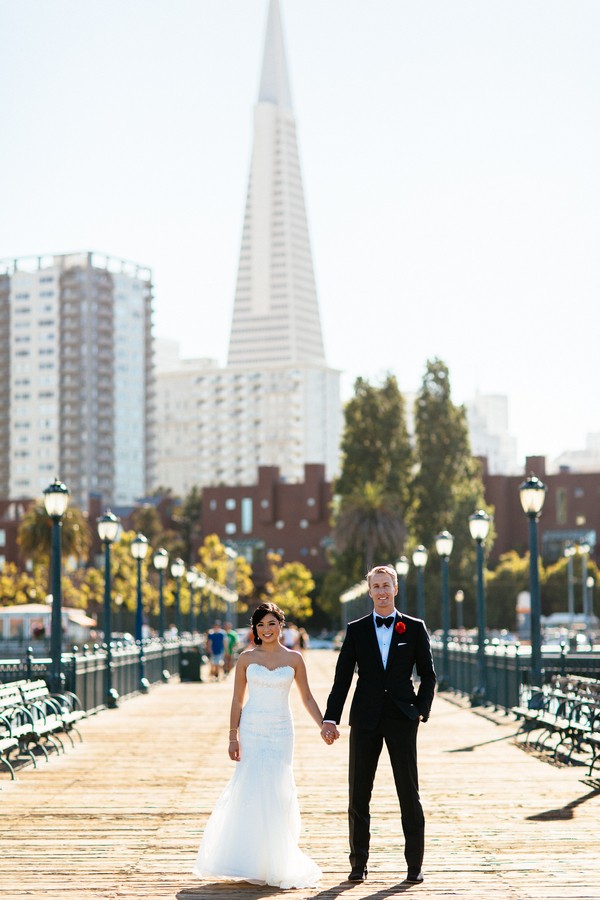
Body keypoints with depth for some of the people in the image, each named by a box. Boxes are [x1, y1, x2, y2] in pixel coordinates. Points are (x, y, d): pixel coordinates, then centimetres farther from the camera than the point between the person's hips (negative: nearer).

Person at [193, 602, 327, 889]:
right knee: (251, 791, -5)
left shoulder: (294, 658, 4)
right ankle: (249, 862, 4)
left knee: (276, 793, -1)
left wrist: (324, 725, -3)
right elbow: (237, 700, 4)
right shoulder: (246, 658, 3)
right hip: (252, 730, 0)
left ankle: (275, 862, 10)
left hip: (281, 732, 0)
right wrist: (233, 737, -2)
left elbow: (307, 697, 9)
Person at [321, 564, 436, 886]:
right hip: (365, 719, 1)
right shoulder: (356, 630, 7)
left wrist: (421, 711, -3)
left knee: (409, 793, 0)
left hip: (402, 719, -1)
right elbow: (342, 677, 6)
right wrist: (331, 718, -1)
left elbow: (428, 675, 8)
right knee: (358, 795, 4)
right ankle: (358, 863, 13)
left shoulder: (414, 628, 5)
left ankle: (415, 865, 6)